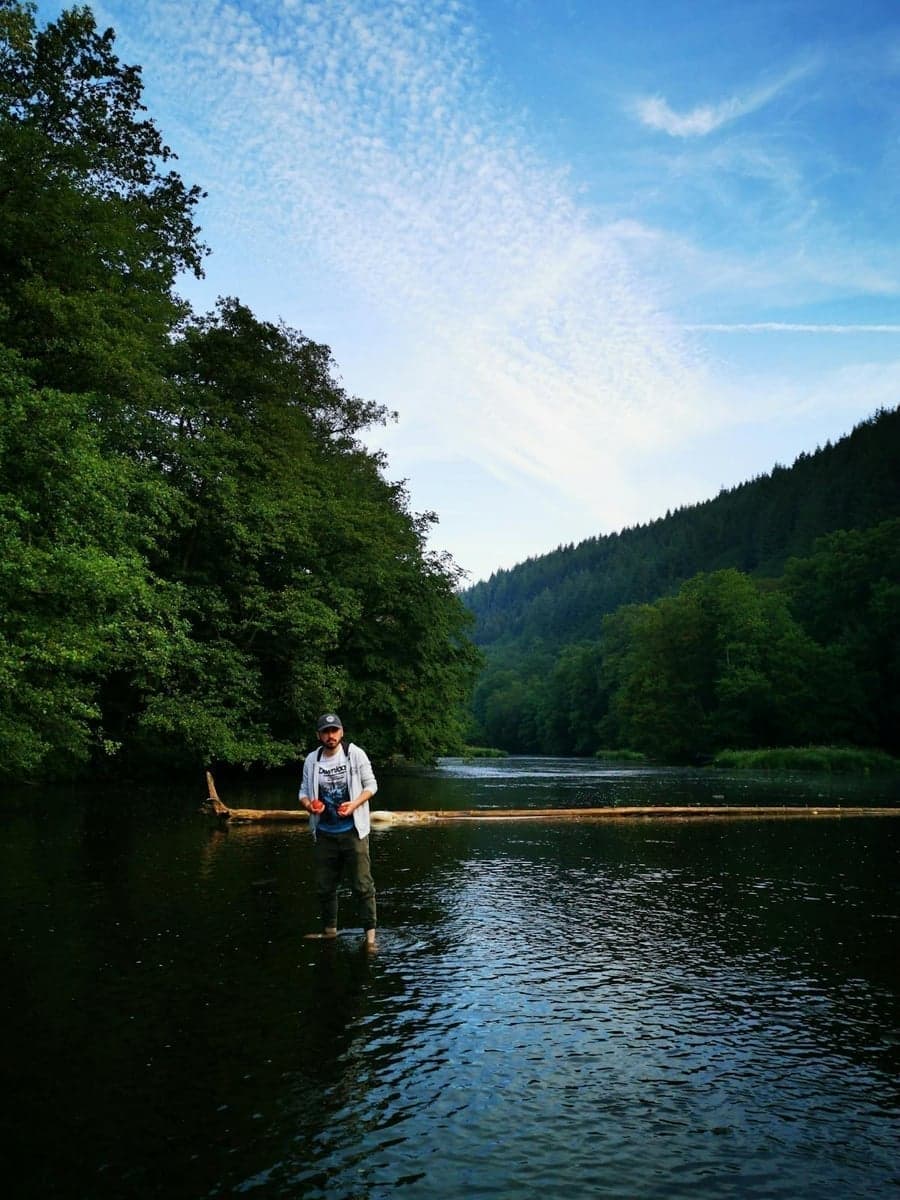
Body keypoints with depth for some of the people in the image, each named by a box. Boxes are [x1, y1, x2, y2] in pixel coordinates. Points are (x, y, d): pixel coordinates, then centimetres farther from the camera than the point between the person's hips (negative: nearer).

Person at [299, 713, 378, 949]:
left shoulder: (355, 754, -5)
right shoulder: (312, 760, 3)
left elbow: (371, 785, 0)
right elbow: (304, 791, 12)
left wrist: (354, 804, -17)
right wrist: (308, 804, -11)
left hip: (353, 830, -4)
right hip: (324, 832, 4)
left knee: (362, 884, -6)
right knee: (324, 885, 13)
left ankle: (370, 934, -1)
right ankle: (329, 929, 29)